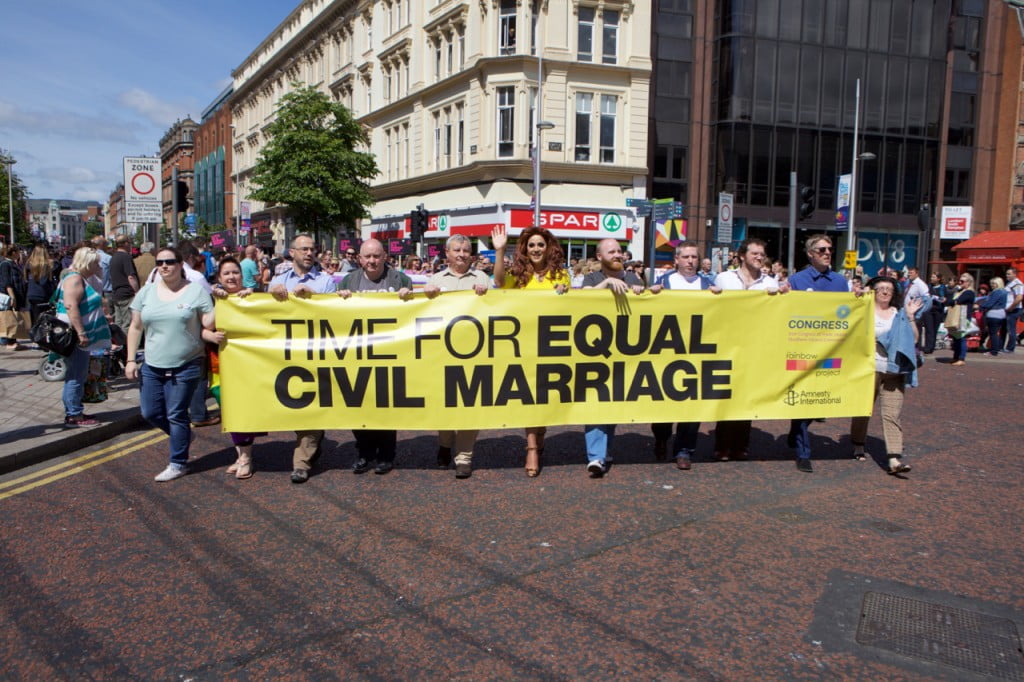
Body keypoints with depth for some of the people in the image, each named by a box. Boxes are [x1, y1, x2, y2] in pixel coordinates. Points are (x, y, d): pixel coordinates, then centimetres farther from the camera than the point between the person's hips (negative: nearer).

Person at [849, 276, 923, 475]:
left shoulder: (899, 313, 13)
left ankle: (894, 458, -13)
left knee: (892, 414, -7)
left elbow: (913, 339, 10)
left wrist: (910, 317, -1)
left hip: (894, 371, 2)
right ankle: (858, 446, 29)